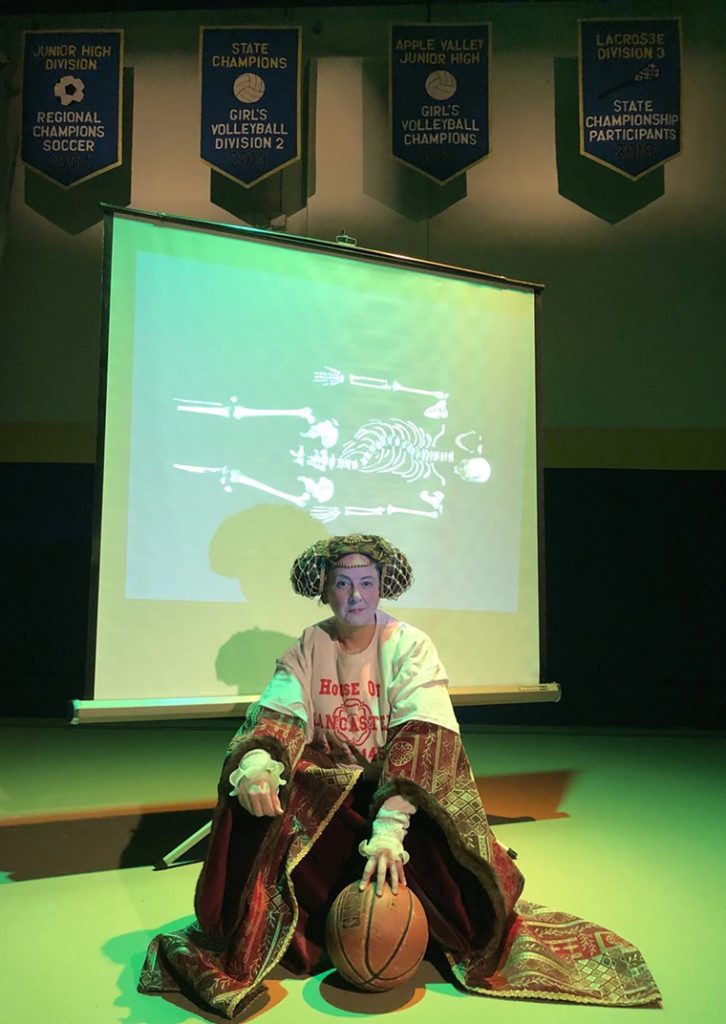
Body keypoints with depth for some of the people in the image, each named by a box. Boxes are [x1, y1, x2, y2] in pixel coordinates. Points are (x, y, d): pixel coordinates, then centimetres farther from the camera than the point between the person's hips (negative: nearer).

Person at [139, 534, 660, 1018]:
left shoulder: (410, 646, -11)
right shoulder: (308, 649, -2)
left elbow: (425, 739, -23)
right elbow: (278, 714, -16)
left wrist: (389, 827, -37)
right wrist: (255, 762, -41)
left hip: (404, 790, -1)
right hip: (325, 793, 2)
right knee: (254, 788, -28)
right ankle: (246, 941, -9)